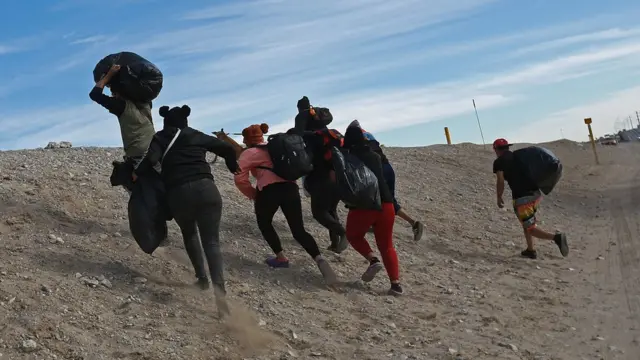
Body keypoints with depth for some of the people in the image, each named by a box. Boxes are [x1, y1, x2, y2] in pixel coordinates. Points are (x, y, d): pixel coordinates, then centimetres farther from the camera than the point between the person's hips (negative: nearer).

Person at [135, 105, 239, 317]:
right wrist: (234, 168, 38)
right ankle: (218, 285, -25)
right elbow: (227, 149, 20)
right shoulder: (198, 136, 20)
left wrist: (135, 174, 8)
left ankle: (202, 278, 22)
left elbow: (151, 160, -7)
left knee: (189, 234, 28)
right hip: (206, 188, 1)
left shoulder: (160, 138, 13)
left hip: (179, 193, 0)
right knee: (212, 241, -2)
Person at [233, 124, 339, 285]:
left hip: (269, 190, -5)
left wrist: (253, 195, 9)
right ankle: (319, 260, -17)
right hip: (291, 187, 5)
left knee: (264, 224, 23)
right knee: (299, 230, 5)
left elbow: (240, 179, -4)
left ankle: (281, 258, 19)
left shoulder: (249, 153, 7)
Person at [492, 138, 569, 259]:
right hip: (536, 194, 7)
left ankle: (556, 237, -22)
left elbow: (500, 181, -7)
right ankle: (530, 250, 24)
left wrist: (499, 198, 6)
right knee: (526, 221, 27)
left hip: (522, 198, -7)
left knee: (531, 228, 1)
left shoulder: (499, 162, 2)